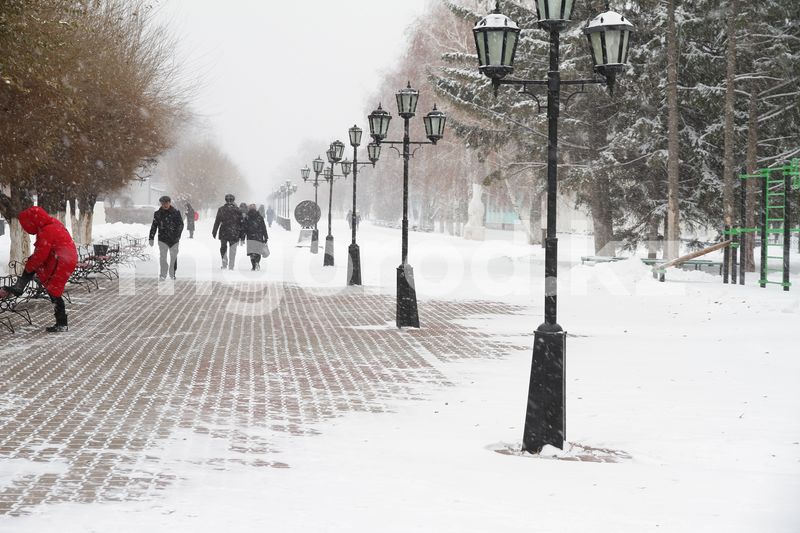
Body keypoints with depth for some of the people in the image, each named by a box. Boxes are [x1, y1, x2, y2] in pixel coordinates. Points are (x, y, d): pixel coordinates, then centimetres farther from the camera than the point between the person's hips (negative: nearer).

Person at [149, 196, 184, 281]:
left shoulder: (176, 212, 0)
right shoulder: (158, 214, 4)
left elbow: (181, 224, 0)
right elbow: (153, 227, 9)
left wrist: (177, 235, -13)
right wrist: (151, 238, 4)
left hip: (174, 239, 0)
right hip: (163, 239, 0)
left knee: (173, 257, 7)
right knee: (162, 257, -7)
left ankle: (172, 275, 20)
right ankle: (162, 275, -3)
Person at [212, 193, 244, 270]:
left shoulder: (221, 209, -1)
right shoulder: (237, 210, -1)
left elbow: (217, 222, 1)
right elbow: (241, 223, 2)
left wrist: (214, 232, 9)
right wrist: (242, 235, 7)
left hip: (223, 233, 0)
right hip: (234, 234, 0)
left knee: (223, 248, 17)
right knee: (232, 250, 6)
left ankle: (224, 264, 5)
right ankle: (231, 266, 4)